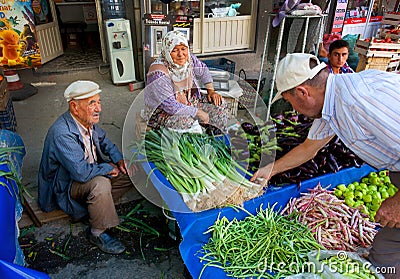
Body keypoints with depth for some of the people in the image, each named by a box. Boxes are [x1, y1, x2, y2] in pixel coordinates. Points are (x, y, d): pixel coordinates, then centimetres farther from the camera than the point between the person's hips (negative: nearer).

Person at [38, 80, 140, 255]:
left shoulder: (88, 120, -6)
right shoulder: (62, 134, -32)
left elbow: (103, 140, 14)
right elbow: (81, 172, -36)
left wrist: (119, 159, -3)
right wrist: (108, 168, -19)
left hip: (92, 171, 8)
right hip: (65, 185, -8)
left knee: (132, 171, -2)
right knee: (101, 183, -37)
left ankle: (100, 204, 4)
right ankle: (97, 233, -14)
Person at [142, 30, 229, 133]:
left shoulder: (189, 59, -8)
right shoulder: (158, 72, -28)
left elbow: (203, 71, 14)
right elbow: (170, 105, -30)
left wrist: (211, 91, 0)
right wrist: (198, 112, -25)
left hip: (189, 102, 7)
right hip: (162, 110, -7)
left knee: (220, 104, -3)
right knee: (185, 121, -37)